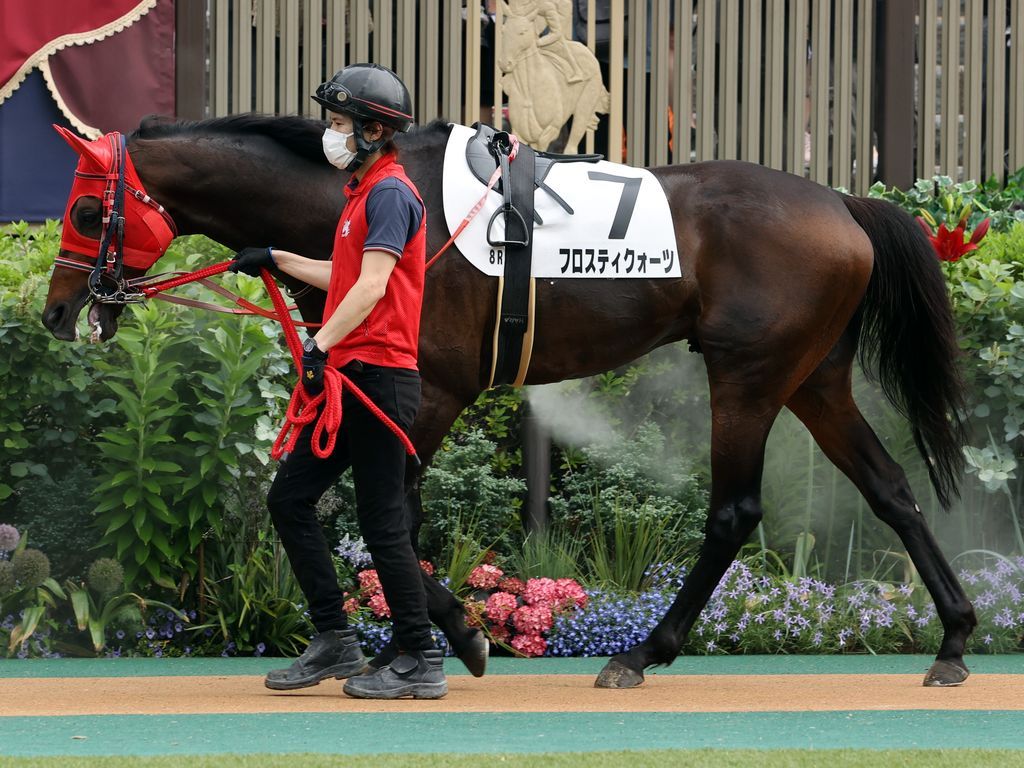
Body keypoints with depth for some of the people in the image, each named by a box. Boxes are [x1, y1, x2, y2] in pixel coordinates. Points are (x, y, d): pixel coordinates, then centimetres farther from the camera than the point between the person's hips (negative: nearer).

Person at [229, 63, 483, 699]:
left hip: (379, 376, -10)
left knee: (383, 522, -7)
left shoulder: (390, 193, -11)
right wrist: (279, 261, 39)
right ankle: (335, 643, 12)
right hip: (348, 378, 10)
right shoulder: (364, 193, 20)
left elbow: (372, 286, -22)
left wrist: (321, 345, -31)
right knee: (290, 500, 9)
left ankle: (419, 662, 0)